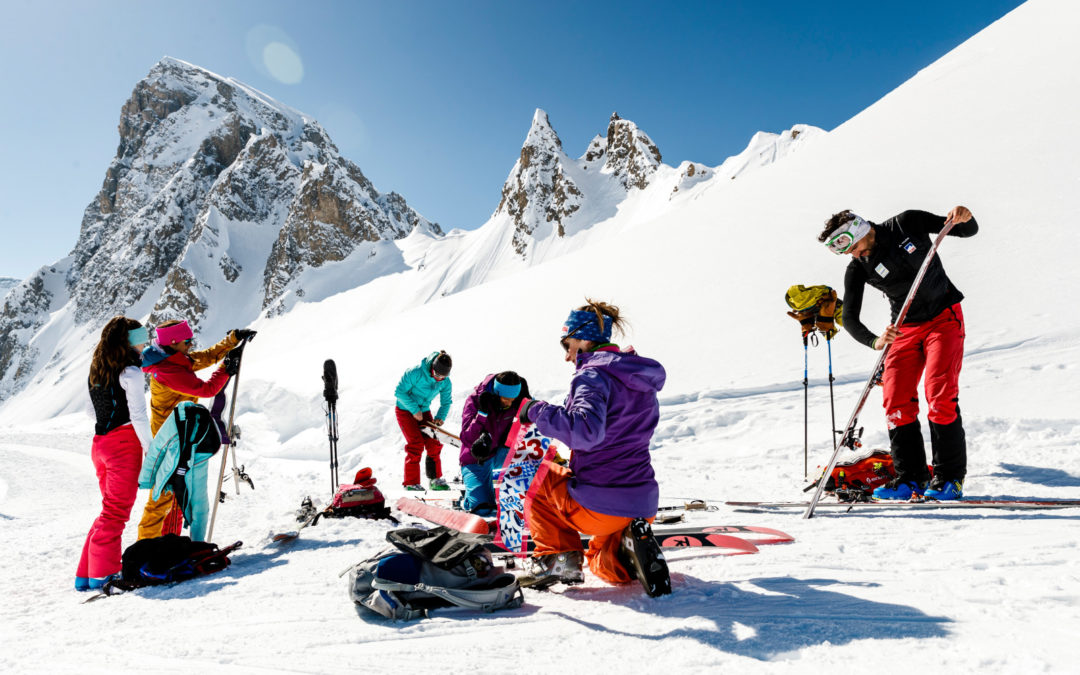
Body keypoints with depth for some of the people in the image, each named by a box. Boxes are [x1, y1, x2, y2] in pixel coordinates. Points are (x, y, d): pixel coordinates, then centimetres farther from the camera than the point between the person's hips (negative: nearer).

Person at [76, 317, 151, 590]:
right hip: (125, 443, -8)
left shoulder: (95, 371, 12)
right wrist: (149, 448, -12)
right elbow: (138, 414, -16)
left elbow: (93, 411, 18)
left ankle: (86, 573, 20)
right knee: (117, 509, 1)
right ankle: (103, 573, 5)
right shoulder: (130, 371, -12)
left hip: (99, 443, 8)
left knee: (110, 508, 17)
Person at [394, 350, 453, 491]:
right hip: (405, 411, -5)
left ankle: (436, 480, 13)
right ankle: (411, 483, -4)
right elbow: (399, 392, -20)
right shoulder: (415, 373, -26)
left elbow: (446, 402, 4)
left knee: (434, 444, -2)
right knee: (416, 444, -15)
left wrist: (440, 417, -15)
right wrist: (415, 410, -22)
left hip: (424, 412, 5)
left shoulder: (445, 382, -10)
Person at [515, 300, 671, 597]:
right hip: (644, 504, 7)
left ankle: (557, 558, 8)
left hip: (596, 507, -7)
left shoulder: (593, 375, -13)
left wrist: (538, 411, -18)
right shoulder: (640, 378, 13)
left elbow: (586, 431, -31)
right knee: (605, 565, 34)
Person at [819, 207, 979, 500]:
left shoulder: (907, 224, -10)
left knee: (939, 395, -15)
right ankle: (912, 478, 4)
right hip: (905, 330, 3)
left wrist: (964, 218, -24)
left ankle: (950, 478, -4)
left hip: (944, 319, -3)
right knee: (897, 402, -6)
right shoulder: (857, 269, -7)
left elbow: (969, 231, 0)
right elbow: (849, 319, -13)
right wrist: (875, 341, -33)